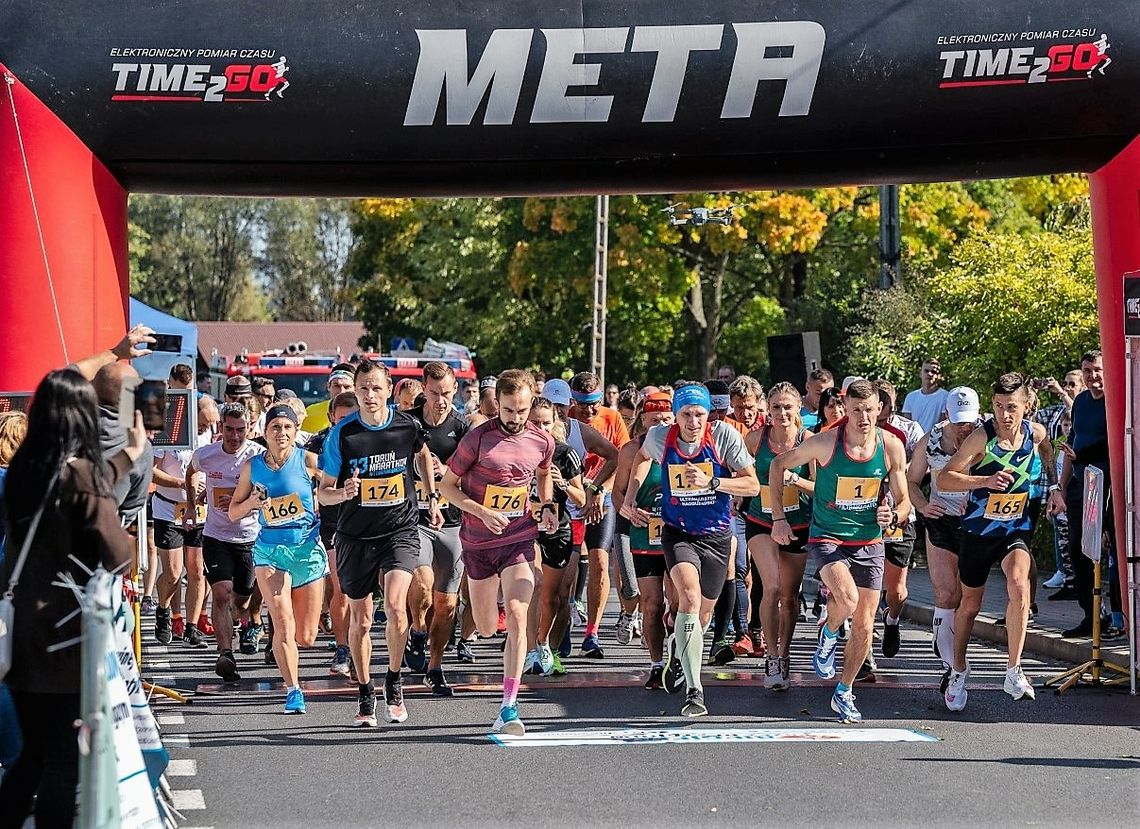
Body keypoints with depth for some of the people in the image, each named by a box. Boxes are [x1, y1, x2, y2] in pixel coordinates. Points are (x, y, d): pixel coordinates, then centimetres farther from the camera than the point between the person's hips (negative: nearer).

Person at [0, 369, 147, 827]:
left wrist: (128, 456, 37)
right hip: (62, 635, -7)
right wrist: (124, 533, 6)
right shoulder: (80, 473, -15)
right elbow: (119, 557, -15)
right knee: (62, 761, 1)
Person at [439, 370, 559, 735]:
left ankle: (509, 706, -15)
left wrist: (547, 506, 4)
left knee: (516, 616, -16)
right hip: (479, 543, -1)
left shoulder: (542, 441, -1)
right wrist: (483, 512, -19)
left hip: (519, 540, 1)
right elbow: (447, 485, -5)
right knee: (487, 628, 11)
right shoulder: (478, 438, -12)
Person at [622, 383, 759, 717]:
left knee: (703, 612, 16)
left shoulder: (724, 435, -15)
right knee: (689, 596, -27)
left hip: (717, 535, 1)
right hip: (678, 532, -1)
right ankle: (694, 691, -29)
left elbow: (752, 485, -14)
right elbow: (643, 457, 17)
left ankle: (678, 647, 53)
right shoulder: (659, 437, -9)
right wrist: (629, 500, 10)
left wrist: (711, 482, -27)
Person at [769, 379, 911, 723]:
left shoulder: (892, 446, -6)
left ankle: (844, 694, 24)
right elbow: (778, 465, -1)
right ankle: (829, 634, 5)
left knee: (864, 627, 4)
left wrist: (893, 517, -21)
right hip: (827, 537, -3)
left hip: (869, 543, 3)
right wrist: (778, 518, -3)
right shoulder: (825, 442, -15)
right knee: (847, 599, -30)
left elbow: (904, 501, 3)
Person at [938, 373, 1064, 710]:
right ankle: (958, 672, 35)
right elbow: (944, 479, -26)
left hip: (1017, 529, 2)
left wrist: (1054, 487, 10)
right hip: (978, 530, -1)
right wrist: (985, 481, -39)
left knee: (1019, 585, -26)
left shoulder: (1035, 432, -8)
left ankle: (1014, 672, -17)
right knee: (970, 603, 12)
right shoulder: (981, 438, -21)